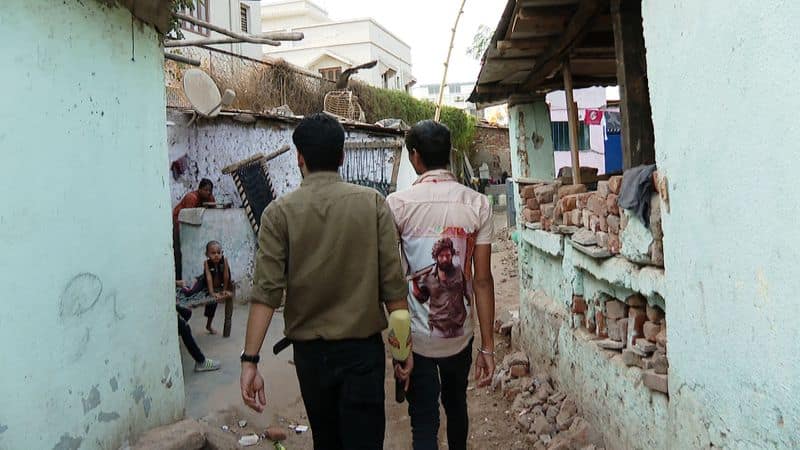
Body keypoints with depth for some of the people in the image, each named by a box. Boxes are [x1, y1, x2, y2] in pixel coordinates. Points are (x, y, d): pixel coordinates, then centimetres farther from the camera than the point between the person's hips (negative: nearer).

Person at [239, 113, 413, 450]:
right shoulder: (372, 203, -6)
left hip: (310, 350, 2)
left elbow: (267, 290, -14)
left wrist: (250, 360, -11)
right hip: (363, 348, -1)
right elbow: (392, 282, -8)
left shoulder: (279, 212, -7)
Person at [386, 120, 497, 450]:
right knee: (456, 405, 25)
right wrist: (488, 347, -2)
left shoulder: (398, 204, -11)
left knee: (424, 421, 8)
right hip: (460, 333, 3)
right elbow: (483, 279, -7)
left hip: (415, 336, -3)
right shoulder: (477, 204, -6)